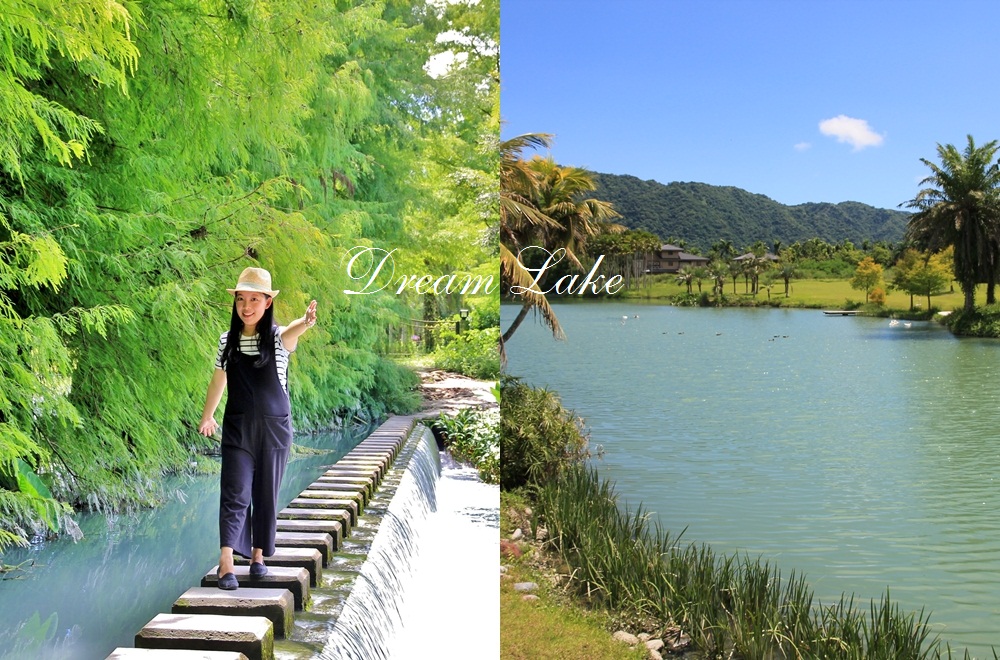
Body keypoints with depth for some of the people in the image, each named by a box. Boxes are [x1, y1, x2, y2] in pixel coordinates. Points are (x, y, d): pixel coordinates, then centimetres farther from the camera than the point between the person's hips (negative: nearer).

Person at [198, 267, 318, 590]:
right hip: (237, 428, 1)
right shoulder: (228, 340, 1)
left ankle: (258, 554, 25)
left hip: (274, 428, -1)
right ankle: (227, 563, -13)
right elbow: (218, 379, 15)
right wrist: (207, 416, 26)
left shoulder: (278, 337, -9)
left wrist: (305, 322, -59)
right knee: (235, 494, -9)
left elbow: (292, 333, -35)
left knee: (266, 494, 9)